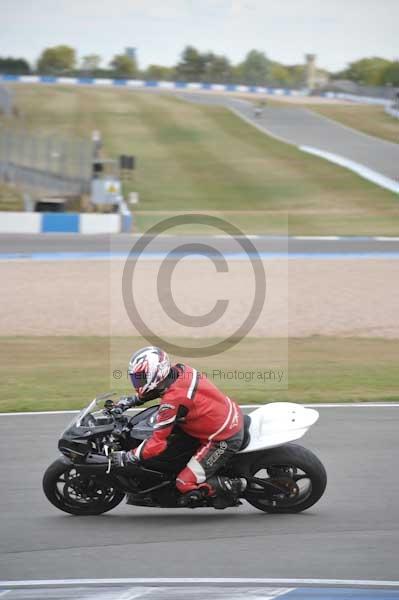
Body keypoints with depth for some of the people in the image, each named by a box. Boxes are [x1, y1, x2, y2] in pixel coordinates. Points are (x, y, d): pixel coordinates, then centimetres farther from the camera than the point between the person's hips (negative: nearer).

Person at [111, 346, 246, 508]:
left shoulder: (172, 401, -26)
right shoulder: (179, 370, -3)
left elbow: (157, 443, -23)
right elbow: (159, 388, 22)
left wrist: (127, 457, -14)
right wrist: (131, 401, 18)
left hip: (224, 440, -9)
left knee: (186, 485, -7)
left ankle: (235, 485, 3)